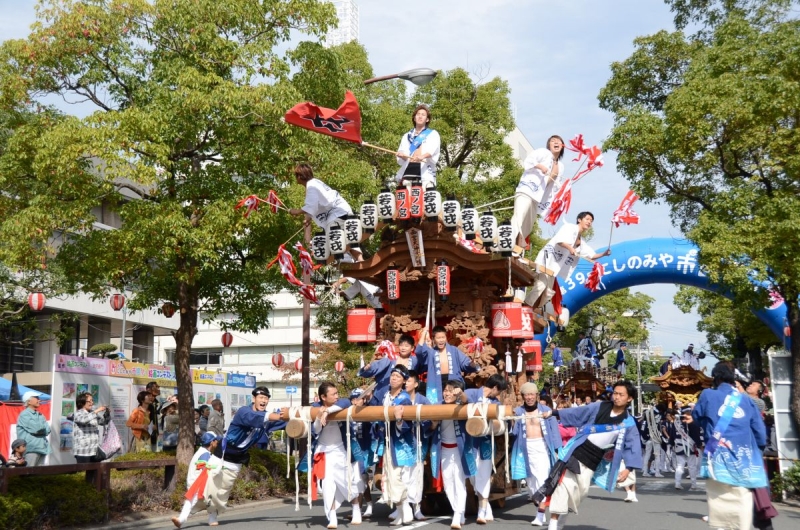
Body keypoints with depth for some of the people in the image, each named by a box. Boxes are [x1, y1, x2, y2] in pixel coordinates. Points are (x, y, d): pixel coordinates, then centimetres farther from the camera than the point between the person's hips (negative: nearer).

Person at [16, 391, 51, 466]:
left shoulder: (39, 415, 18)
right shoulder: (24, 415, -4)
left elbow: (48, 430, 9)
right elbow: (35, 428, -15)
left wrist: (40, 428, -7)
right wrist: (43, 428, 3)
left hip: (42, 447, 7)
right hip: (31, 448, -7)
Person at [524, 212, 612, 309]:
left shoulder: (581, 242, 21)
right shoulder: (570, 227, -5)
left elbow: (591, 256, 19)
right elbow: (560, 240, -20)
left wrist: (604, 254, 4)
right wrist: (570, 248, -35)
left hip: (553, 265, 10)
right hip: (546, 259, -10)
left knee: (549, 292, 7)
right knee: (540, 286, -21)